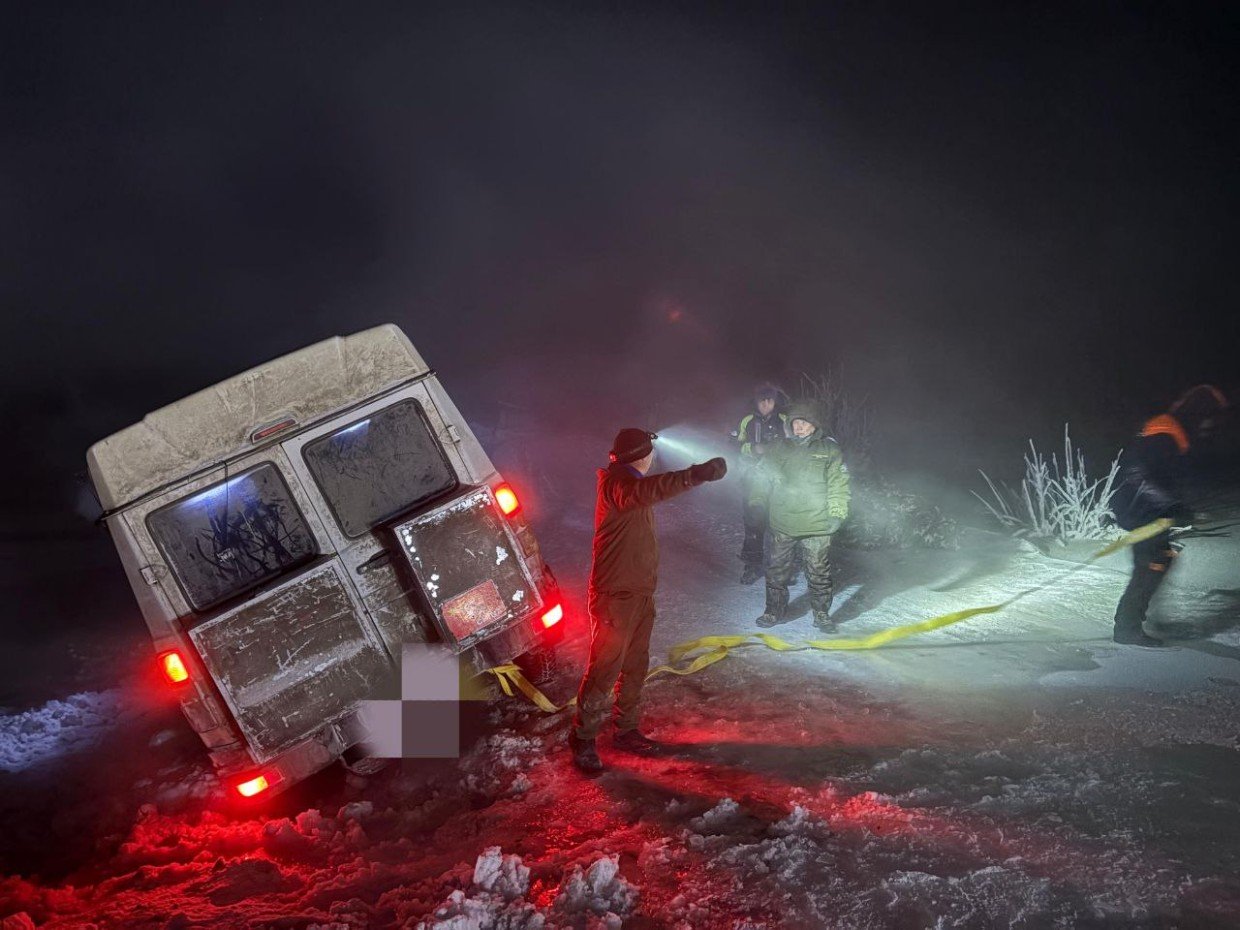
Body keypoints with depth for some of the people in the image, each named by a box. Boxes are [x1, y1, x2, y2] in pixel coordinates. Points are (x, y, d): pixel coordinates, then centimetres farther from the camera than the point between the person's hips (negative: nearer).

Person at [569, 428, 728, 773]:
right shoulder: (616, 482, -20)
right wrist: (694, 475, -54)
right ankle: (583, 739, 9)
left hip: (640, 593, 10)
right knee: (604, 670, -3)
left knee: (635, 667, 17)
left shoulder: (630, 480, 14)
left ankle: (626, 731, 29)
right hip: (614, 596, -10)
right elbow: (641, 492, -44)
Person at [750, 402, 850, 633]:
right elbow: (763, 480, 16)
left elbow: (838, 484, -1)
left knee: (819, 572, 3)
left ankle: (821, 614, 16)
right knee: (777, 570, 9)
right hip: (782, 524, 3)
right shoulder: (778, 451, 10)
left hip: (817, 526, -2)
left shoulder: (829, 449, 3)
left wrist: (837, 513, -9)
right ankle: (775, 610, 22)